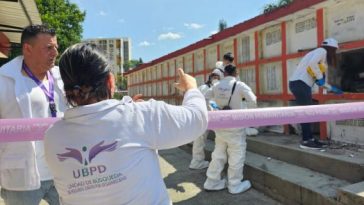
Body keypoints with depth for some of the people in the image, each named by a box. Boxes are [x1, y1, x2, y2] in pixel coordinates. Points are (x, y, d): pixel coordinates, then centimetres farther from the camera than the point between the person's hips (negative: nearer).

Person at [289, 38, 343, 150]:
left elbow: (321, 82, 29)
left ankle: (309, 138, 19)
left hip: (300, 84, 10)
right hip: (300, 84, -10)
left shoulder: (323, 59, 26)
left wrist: (332, 89, 35)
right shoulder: (322, 51, -1)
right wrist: (320, 77, -13)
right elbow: (312, 63, -24)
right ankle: (306, 141, -4)